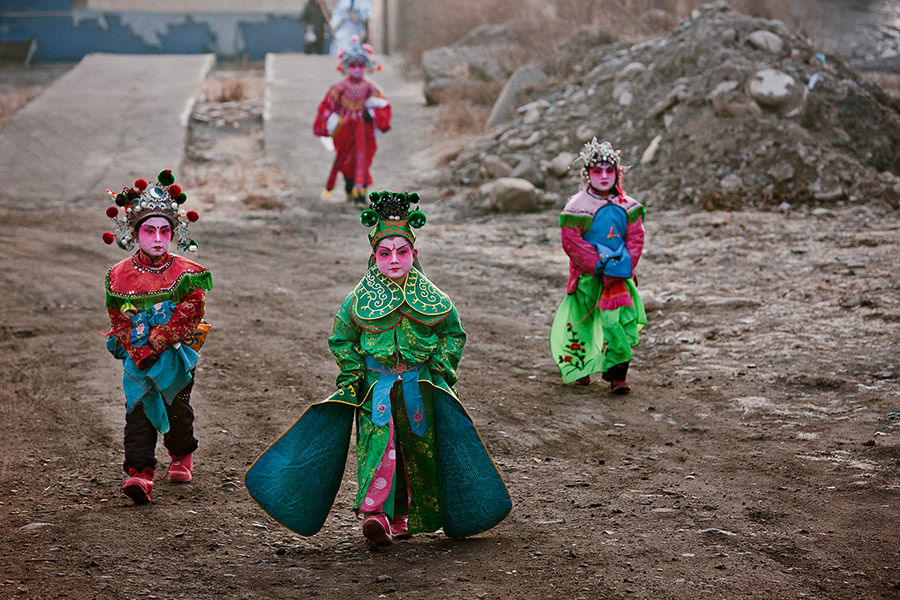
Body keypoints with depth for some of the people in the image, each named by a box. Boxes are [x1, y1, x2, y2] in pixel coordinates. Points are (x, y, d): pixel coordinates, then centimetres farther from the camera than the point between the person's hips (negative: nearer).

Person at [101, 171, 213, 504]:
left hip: (177, 352, 0)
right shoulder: (120, 275, -3)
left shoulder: (186, 273, -6)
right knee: (138, 409, -10)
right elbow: (119, 319, -3)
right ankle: (140, 472, -14)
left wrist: (157, 343, -20)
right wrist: (138, 351, -16)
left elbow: (189, 313, -13)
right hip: (138, 355, 0)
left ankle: (181, 456, 37)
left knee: (177, 408, 10)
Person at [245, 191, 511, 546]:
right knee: (380, 442, -18)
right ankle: (375, 512, -24)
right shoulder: (360, 299, -2)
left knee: (418, 448, 8)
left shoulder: (431, 298, 2)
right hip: (376, 385, -2)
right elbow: (341, 339, 8)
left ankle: (401, 517, 23)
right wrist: (352, 377, 1)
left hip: (421, 387, 2)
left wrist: (441, 369, 2)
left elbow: (454, 334, 12)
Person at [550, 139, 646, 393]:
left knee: (622, 323, -7)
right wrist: (597, 264, -16)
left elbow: (636, 239, 4)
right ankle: (578, 366, 34)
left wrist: (624, 265, -11)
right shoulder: (577, 207, -8)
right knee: (582, 321, 10)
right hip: (587, 275, -2)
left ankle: (616, 374, -1)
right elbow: (571, 242, -10)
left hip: (619, 275, 2)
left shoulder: (628, 207, 3)